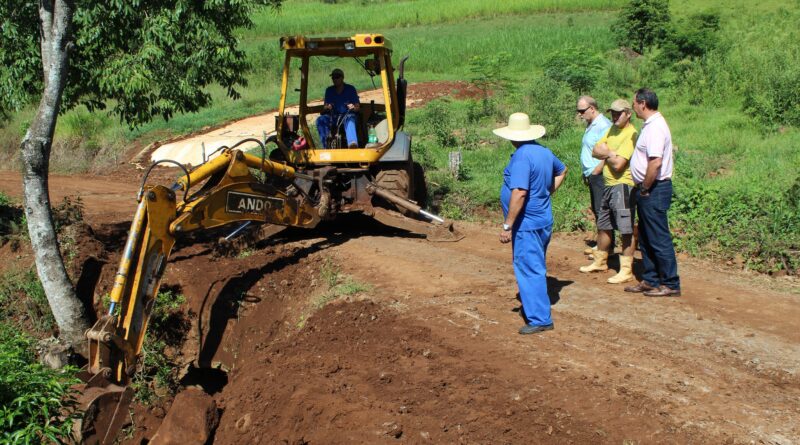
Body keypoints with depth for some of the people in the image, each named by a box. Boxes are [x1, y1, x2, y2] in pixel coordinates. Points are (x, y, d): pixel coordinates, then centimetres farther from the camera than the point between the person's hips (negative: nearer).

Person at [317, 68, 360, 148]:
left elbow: (357, 107, 4)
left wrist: (354, 108, -22)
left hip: (347, 115, -3)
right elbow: (325, 107, 10)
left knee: (349, 118, -41)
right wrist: (327, 107, -15)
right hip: (333, 117, 3)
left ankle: (352, 143, -65)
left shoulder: (350, 89, 7)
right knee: (320, 119, -28)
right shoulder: (329, 90, 14)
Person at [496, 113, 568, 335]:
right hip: (544, 220, 9)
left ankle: (540, 319, -2)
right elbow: (562, 170, 27)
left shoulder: (521, 157, -21)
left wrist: (507, 225, -23)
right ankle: (534, 306, 34)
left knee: (529, 269, -4)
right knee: (536, 268, 21)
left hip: (527, 223, -9)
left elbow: (519, 193, -27)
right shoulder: (545, 152, 7)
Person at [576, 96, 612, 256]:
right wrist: (586, 174, 14)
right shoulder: (591, 125, 15)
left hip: (600, 176, -10)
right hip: (592, 176, 10)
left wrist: (595, 171, -17)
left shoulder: (603, 125, -16)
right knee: (596, 211, 14)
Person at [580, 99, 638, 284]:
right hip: (608, 185, 9)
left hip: (623, 186, -9)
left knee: (626, 230, -4)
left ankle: (626, 271, 0)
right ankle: (600, 262, 36)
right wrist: (611, 154, -11)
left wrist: (606, 153, -4)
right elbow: (595, 151, 7)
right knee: (603, 226, 20)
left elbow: (618, 164, -23)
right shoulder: (612, 130, 12)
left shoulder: (631, 135, -16)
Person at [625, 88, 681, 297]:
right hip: (647, 190, 10)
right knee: (646, 238, 16)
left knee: (659, 239, -4)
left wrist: (644, 189, -18)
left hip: (654, 190, -10)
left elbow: (656, 162, -27)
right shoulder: (650, 125, 14)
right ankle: (650, 280, 25)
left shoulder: (656, 127, -19)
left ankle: (670, 284, 4)